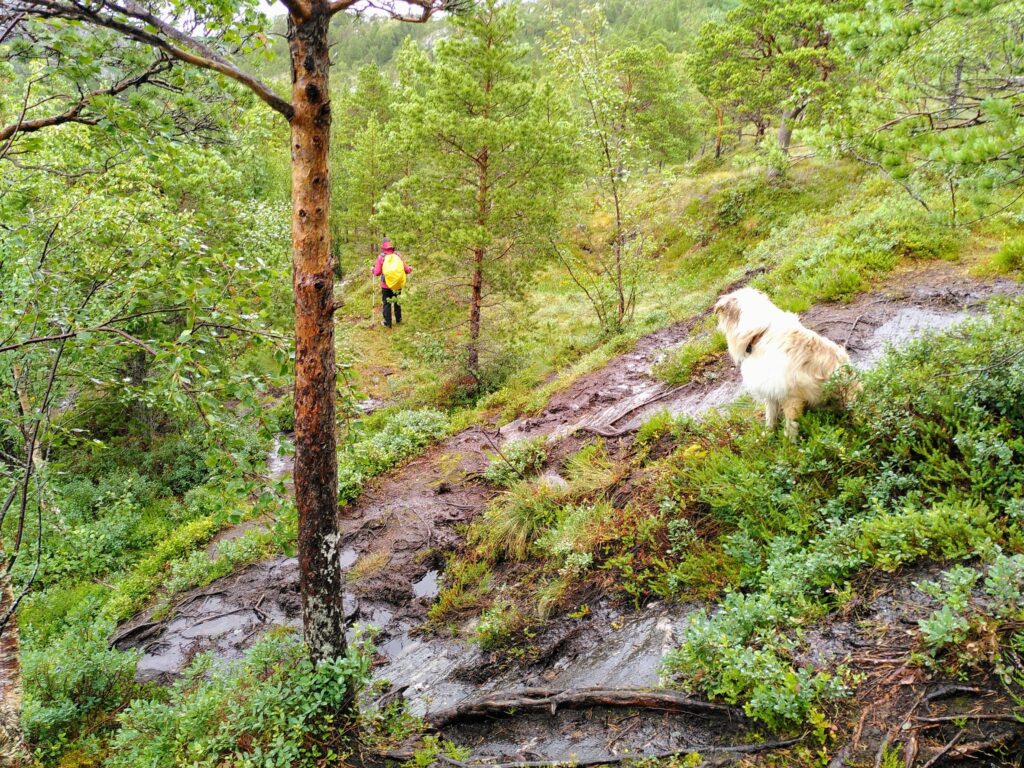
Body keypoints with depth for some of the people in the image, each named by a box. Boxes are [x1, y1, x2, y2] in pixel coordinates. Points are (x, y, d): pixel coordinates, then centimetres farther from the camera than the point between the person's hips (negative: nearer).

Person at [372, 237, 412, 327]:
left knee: (387, 303, 9)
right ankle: (398, 320, 29)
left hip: (386, 285, -2)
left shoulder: (381, 257, -12)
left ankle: (387, 323, 12)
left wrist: (373, 269, 14)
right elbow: (406, 269, -6)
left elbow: (377, 272, -9)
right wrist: (410, 269, 18)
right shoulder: (398, 255, -8)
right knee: (397, 302, 19)